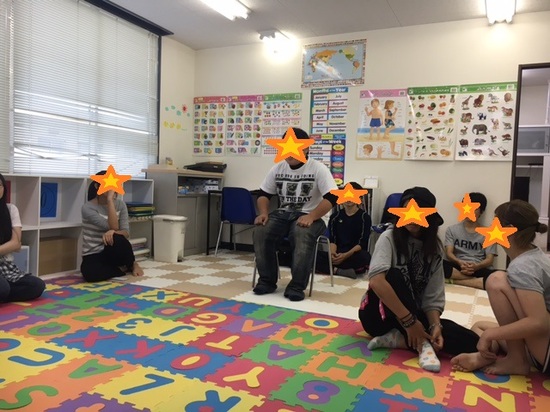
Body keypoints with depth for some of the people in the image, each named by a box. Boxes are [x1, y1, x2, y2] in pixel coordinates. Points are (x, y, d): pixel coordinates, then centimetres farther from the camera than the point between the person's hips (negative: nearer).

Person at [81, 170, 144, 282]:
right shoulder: (87, 208, -14)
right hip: (93, 255, -2)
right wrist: (110, 200, -26)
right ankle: (123, 268, -9)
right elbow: (113, 227, -23)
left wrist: (113, 232, -32)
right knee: (90, 273, -36)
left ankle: (132, 264, -6)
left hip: (113, 252, 2)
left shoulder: (120, 204, -1)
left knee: (117, 239, -35)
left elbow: (126, 233, -9)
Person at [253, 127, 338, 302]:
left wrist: (310, 217, -27)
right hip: (282, 214, 4)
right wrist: (263, 213, -8)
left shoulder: (318, 168, -6)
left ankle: (297, 286, -24)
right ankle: (267, 280, -9)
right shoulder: (277, 168, 9)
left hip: (308, 216, -4)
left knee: (302, 236, -37)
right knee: (260, 232, -24)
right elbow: (263, 194, 13)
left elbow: (332, 197, -15)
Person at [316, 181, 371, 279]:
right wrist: (333, 253, -17)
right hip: (338, 255, 2)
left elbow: (362, 243, -6)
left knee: (365, 257, -38)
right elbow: (332, 240, 5)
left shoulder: (364, 217, 2)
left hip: (355, 256, -2)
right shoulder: (335, 216, 12)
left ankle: (333, 269, -23)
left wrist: (346, 255, -20)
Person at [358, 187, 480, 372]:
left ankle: (398, 339, -16)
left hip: (417, 316, 4)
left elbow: (433, 297, -3)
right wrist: (409, 320, -31)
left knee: (470, 341, -17)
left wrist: (435, 325, -23)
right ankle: (422, 342, -26)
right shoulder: (390, 237, -13)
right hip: (380, 315, -4)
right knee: (394, 275, -33)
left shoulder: (434, 249, 2)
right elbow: (376, 280, -30)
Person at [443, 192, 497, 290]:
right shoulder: (452, 230, 14)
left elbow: (489, 259, 3)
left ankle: (456, 281, -33)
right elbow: (449, 253, 2)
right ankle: (475, 280, -30)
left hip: (480, 269, 0)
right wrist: (460, 262, -21)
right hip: (458, 267, 0)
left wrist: (476, 266, -20)